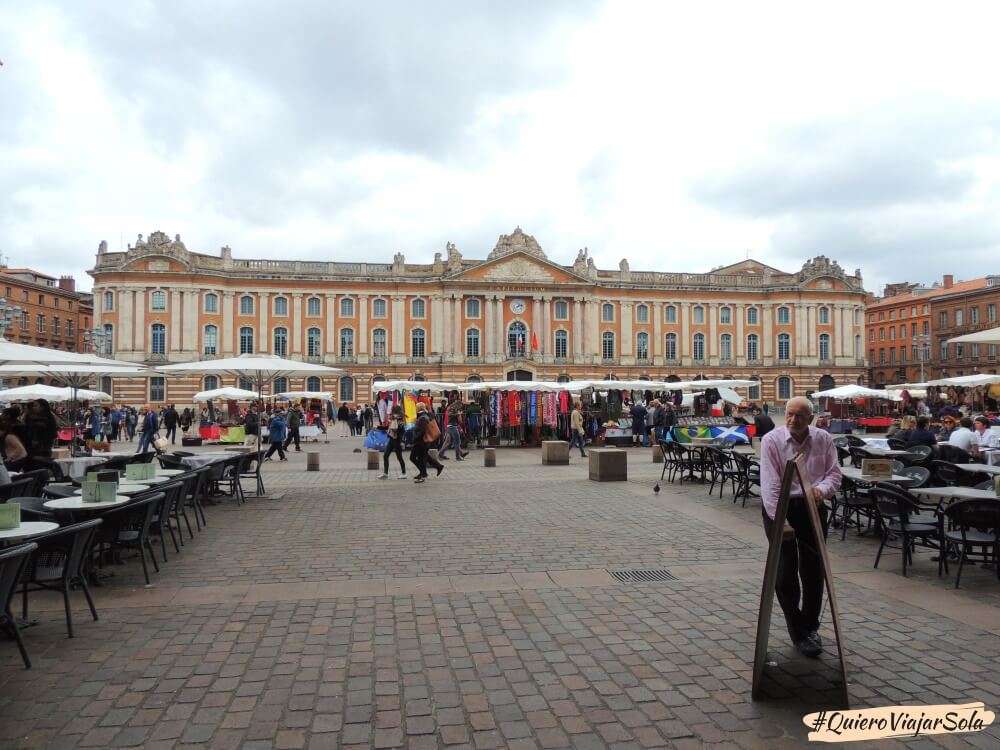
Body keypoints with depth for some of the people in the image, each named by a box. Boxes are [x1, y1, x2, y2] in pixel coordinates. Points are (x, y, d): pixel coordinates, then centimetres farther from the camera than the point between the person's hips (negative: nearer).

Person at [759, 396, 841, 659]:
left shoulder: (823, 440, 1)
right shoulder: (772, 440, -11)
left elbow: (834, 472, 3)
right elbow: (770, 483, -18)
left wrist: (822, 488, -20)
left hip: (812, 507, 3)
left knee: (814, 570, 9)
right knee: (785, 572, -3)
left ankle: (810, 627, 29)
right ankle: (798, 632, 11)